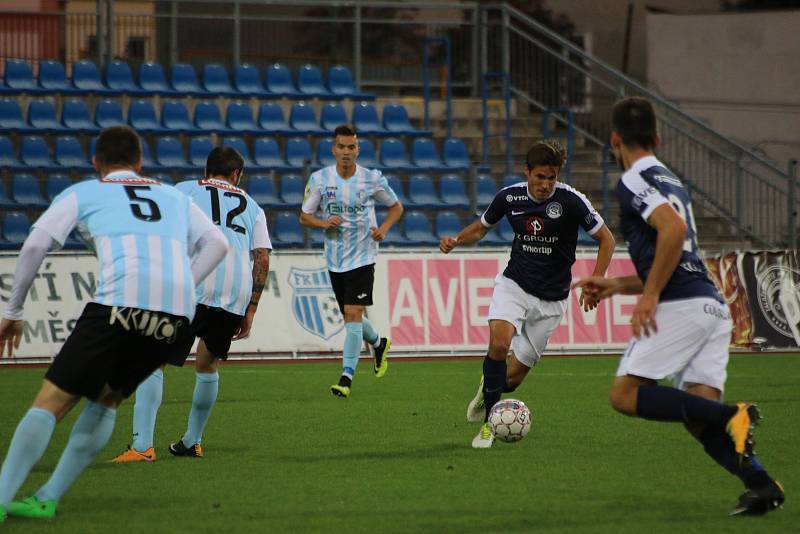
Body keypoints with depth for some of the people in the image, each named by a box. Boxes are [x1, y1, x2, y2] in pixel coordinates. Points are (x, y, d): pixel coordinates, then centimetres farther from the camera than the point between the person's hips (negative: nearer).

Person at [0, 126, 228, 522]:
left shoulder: (82, 193, 20)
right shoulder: (174, 197, 30)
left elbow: (35, 245, 8)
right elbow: (216, 243, 17)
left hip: (119, 303, -4)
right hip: (178, 314, 4)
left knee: (52, 401, 0)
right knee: (107, 397, 22)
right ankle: (47, 499, 16)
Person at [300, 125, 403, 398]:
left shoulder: (372, 179, -6)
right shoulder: (319, 179, -2)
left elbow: (396, 206, 9)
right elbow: (304, 216, 5)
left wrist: (384, 228, -9)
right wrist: (324, 223, -16)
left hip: (362, 258, -3)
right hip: (335, 259, 3)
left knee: (353, 313, -15)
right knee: (350, 317, 14)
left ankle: (346, 377, -14)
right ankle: (378, 343, 46)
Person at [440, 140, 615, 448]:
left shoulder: (571, 200, -14)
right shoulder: (509, 197, -6)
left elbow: (606, 239, -4)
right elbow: (480, 229, 12)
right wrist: (456, 241, -9)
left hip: (551, 298, -1)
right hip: (514, 284, 1)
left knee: (514, 375, 1)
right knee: (499, 342, -28)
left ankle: (489, 388, 39)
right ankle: (489, 423, -15)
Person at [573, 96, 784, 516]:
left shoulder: (634, 182, -3)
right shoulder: (671, 182, 26)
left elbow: (673, 228, -21)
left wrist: (650, 295, -18)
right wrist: (616, 285, 35)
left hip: (682, 305, -9)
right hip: (713, 306, 9)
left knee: (626, 395, -7)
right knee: (699, 414, 2)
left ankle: (730, 417, -22)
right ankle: (761, 483, -18)